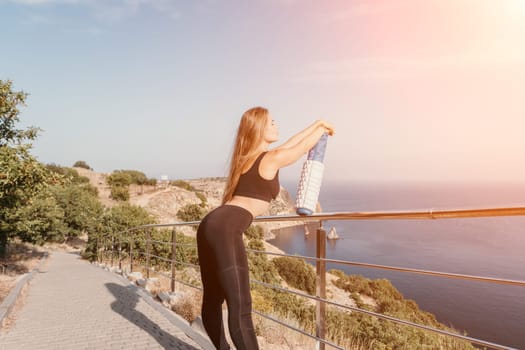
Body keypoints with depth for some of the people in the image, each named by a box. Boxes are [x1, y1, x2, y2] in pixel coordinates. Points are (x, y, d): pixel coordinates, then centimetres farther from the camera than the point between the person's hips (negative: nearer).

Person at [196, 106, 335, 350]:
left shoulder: (248, 157, 22)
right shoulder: (272, 159, -2)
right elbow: (304, 146, 15)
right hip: (225, 229, -10)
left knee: (213, 300, 20)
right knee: (240, 308, -11)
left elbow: (291, 143, 33)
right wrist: (322, 127, 35)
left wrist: (317, 124, 43)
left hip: (212, 225, 10)